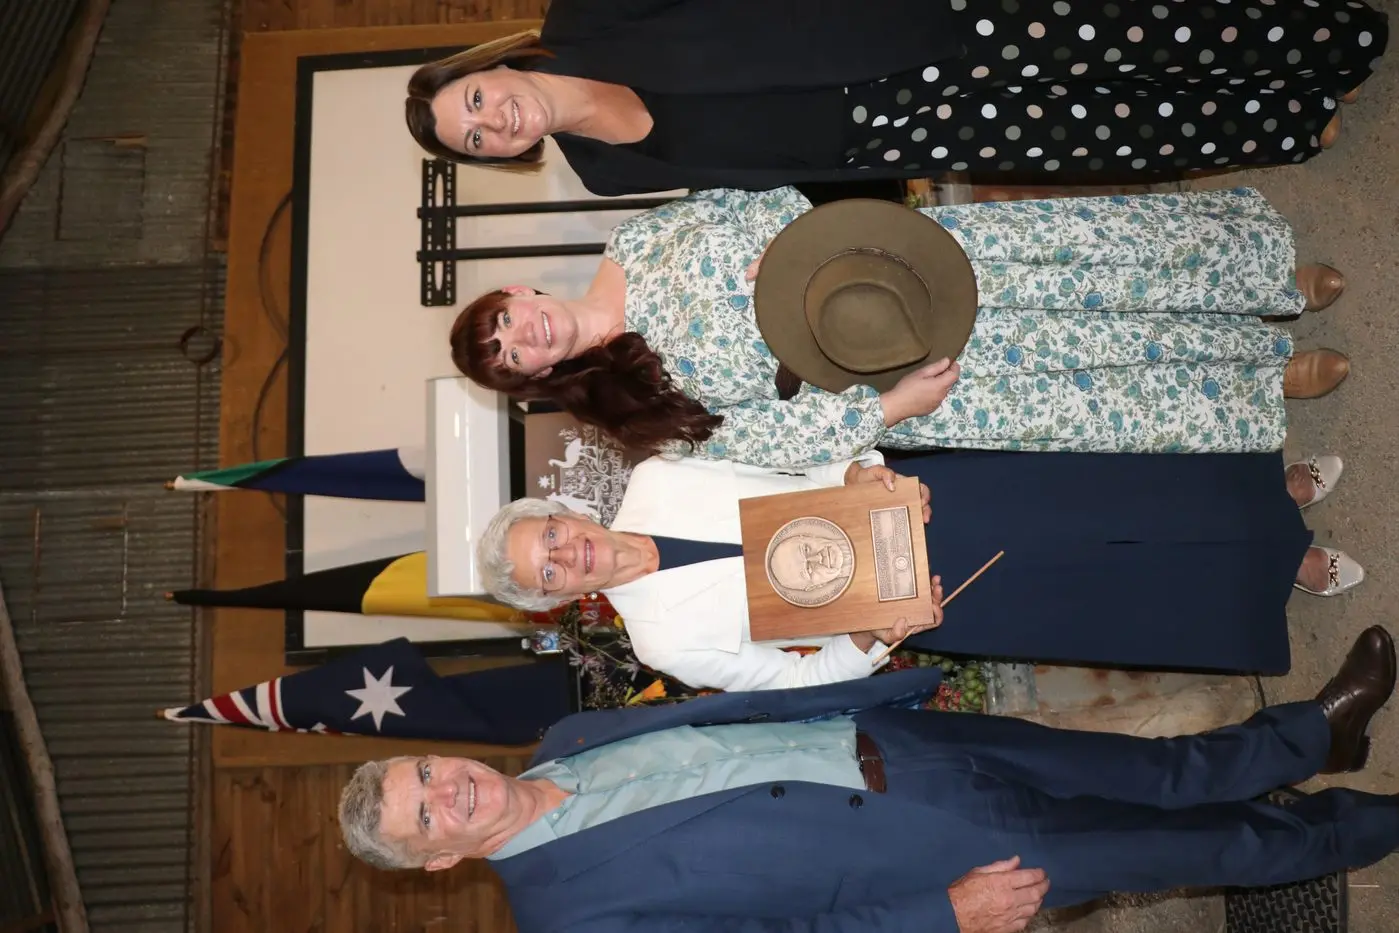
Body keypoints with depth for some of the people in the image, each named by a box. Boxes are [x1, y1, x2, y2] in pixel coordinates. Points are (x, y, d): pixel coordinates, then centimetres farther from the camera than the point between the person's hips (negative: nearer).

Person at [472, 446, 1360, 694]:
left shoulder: (653, 480, -7)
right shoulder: (666, 638, -14)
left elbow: (799, 475, 2)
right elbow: (798, 678, -7)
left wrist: (858, 472, -16)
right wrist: (872, 639, -22)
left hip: (908, 500, 3)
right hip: (926, 601, -3)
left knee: (1109, 494, 1)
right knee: (1132, 586, 0)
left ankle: (1267, 495, 28)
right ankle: (1278, 565, 26)